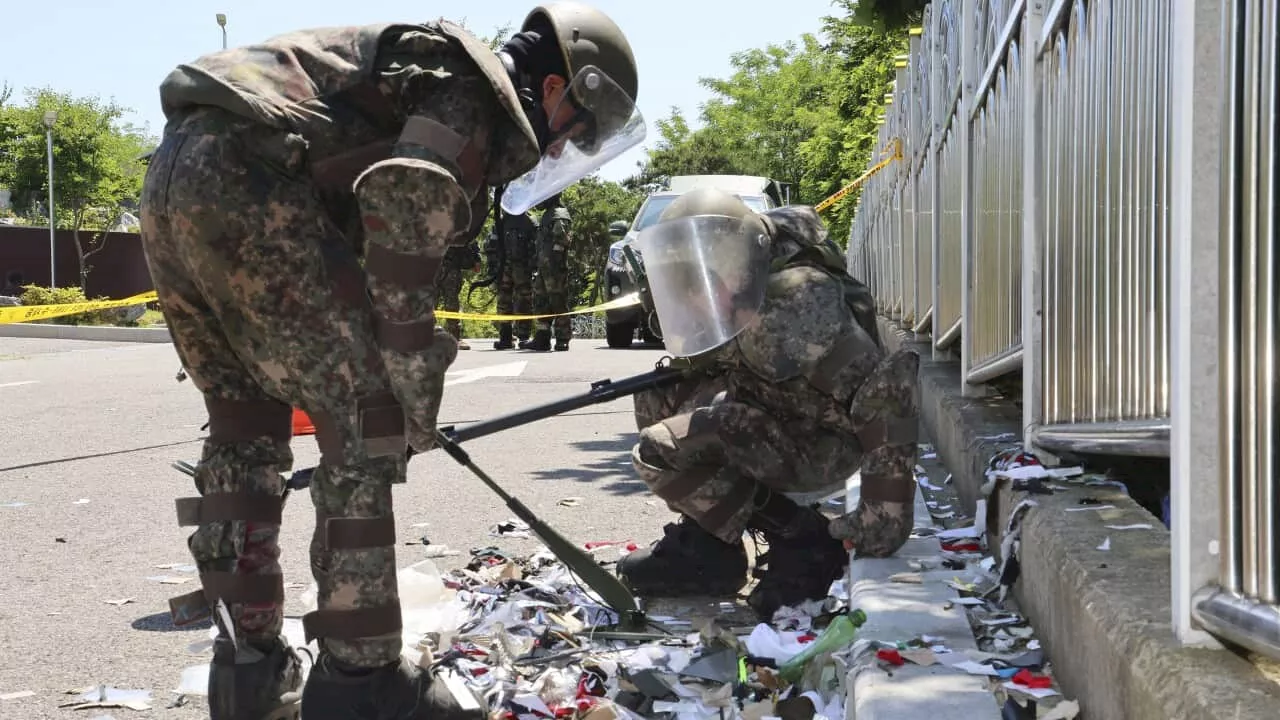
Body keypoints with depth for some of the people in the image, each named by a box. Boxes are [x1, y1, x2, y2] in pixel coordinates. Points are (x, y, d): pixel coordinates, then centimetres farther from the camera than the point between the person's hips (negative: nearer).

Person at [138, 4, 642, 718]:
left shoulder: (431, 79, 29)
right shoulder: (474, 92, -1)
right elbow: (404, 220, -13)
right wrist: (417, 400, -6)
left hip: (171, 178, 10)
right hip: (243, 180, -10)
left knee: (247, 428, 17)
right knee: (363, 423, -4)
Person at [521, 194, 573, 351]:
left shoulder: (559, 216, -9)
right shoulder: (546, 216, 22)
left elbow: (561, 240, -18)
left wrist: (555, 263, -23)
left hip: (555, 268, -10)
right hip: (544, 267, 10)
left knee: (558, 303, -7)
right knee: (541, 302, 9)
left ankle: (563, 339, -4)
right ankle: (542, 338, 11)